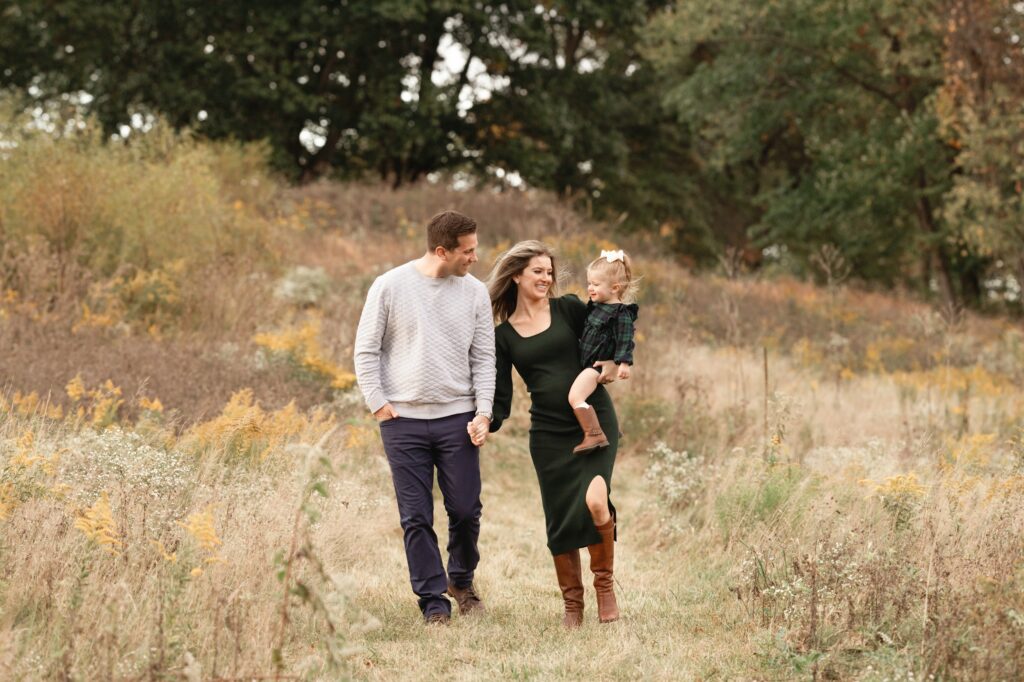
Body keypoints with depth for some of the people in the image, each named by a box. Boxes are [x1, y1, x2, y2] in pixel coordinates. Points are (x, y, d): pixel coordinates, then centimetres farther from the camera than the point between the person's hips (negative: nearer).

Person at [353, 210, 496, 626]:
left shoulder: (474, 292, 4)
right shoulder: (391, 286, -3)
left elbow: (484, 358, 7)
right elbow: (366, 350, 2)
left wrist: (483, 412, -4)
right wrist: (378, 404, -5)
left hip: (458, 419, 2)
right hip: (403, 420, -2)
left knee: (466, 510, 2)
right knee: (416, 517, 0)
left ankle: (462, 581, 27)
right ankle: (434, 603, 8)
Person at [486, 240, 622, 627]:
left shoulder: (569, 309, 5)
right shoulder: (503, 336, 8)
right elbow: (500, 398, 7)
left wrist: (611, 364, -11)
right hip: (549, 433, 2)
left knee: (595, 501, -22)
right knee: (560, 520, 1)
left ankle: (605, 584, 0)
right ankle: (572, 605, 17)